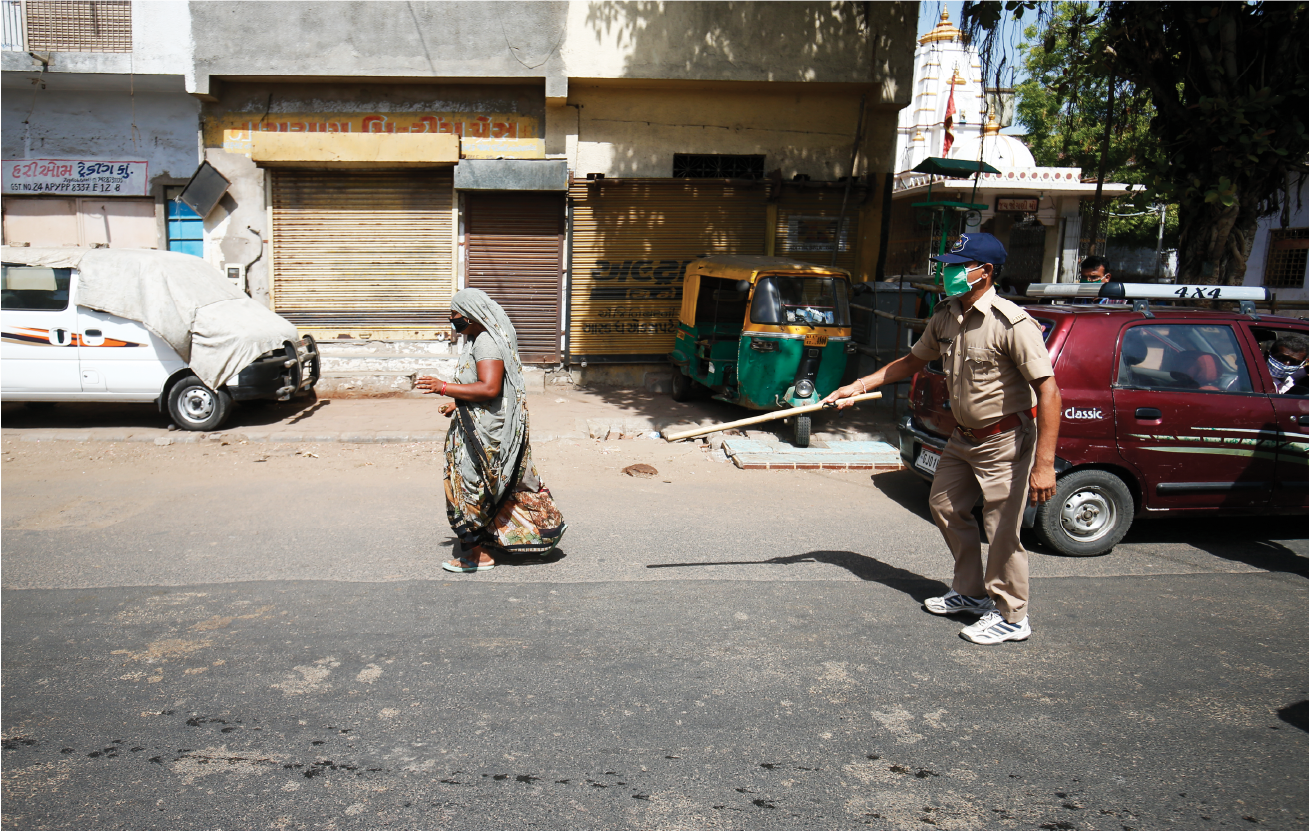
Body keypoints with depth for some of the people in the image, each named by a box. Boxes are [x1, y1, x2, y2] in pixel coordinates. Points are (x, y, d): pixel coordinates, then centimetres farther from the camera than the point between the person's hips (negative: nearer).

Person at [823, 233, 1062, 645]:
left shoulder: (1013, 324, -25)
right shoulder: (945, 317, 0)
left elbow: (1048, 392, -27)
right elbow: (912, 361, 16)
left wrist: (1044, 465, -30)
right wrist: (858, 386, 10)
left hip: (1005, 440, -9)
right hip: (964, 436, 9)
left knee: (1002, 530, -2)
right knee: (946, 506, 18)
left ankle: (1011, 617, 18)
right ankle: (971, 592, 36)